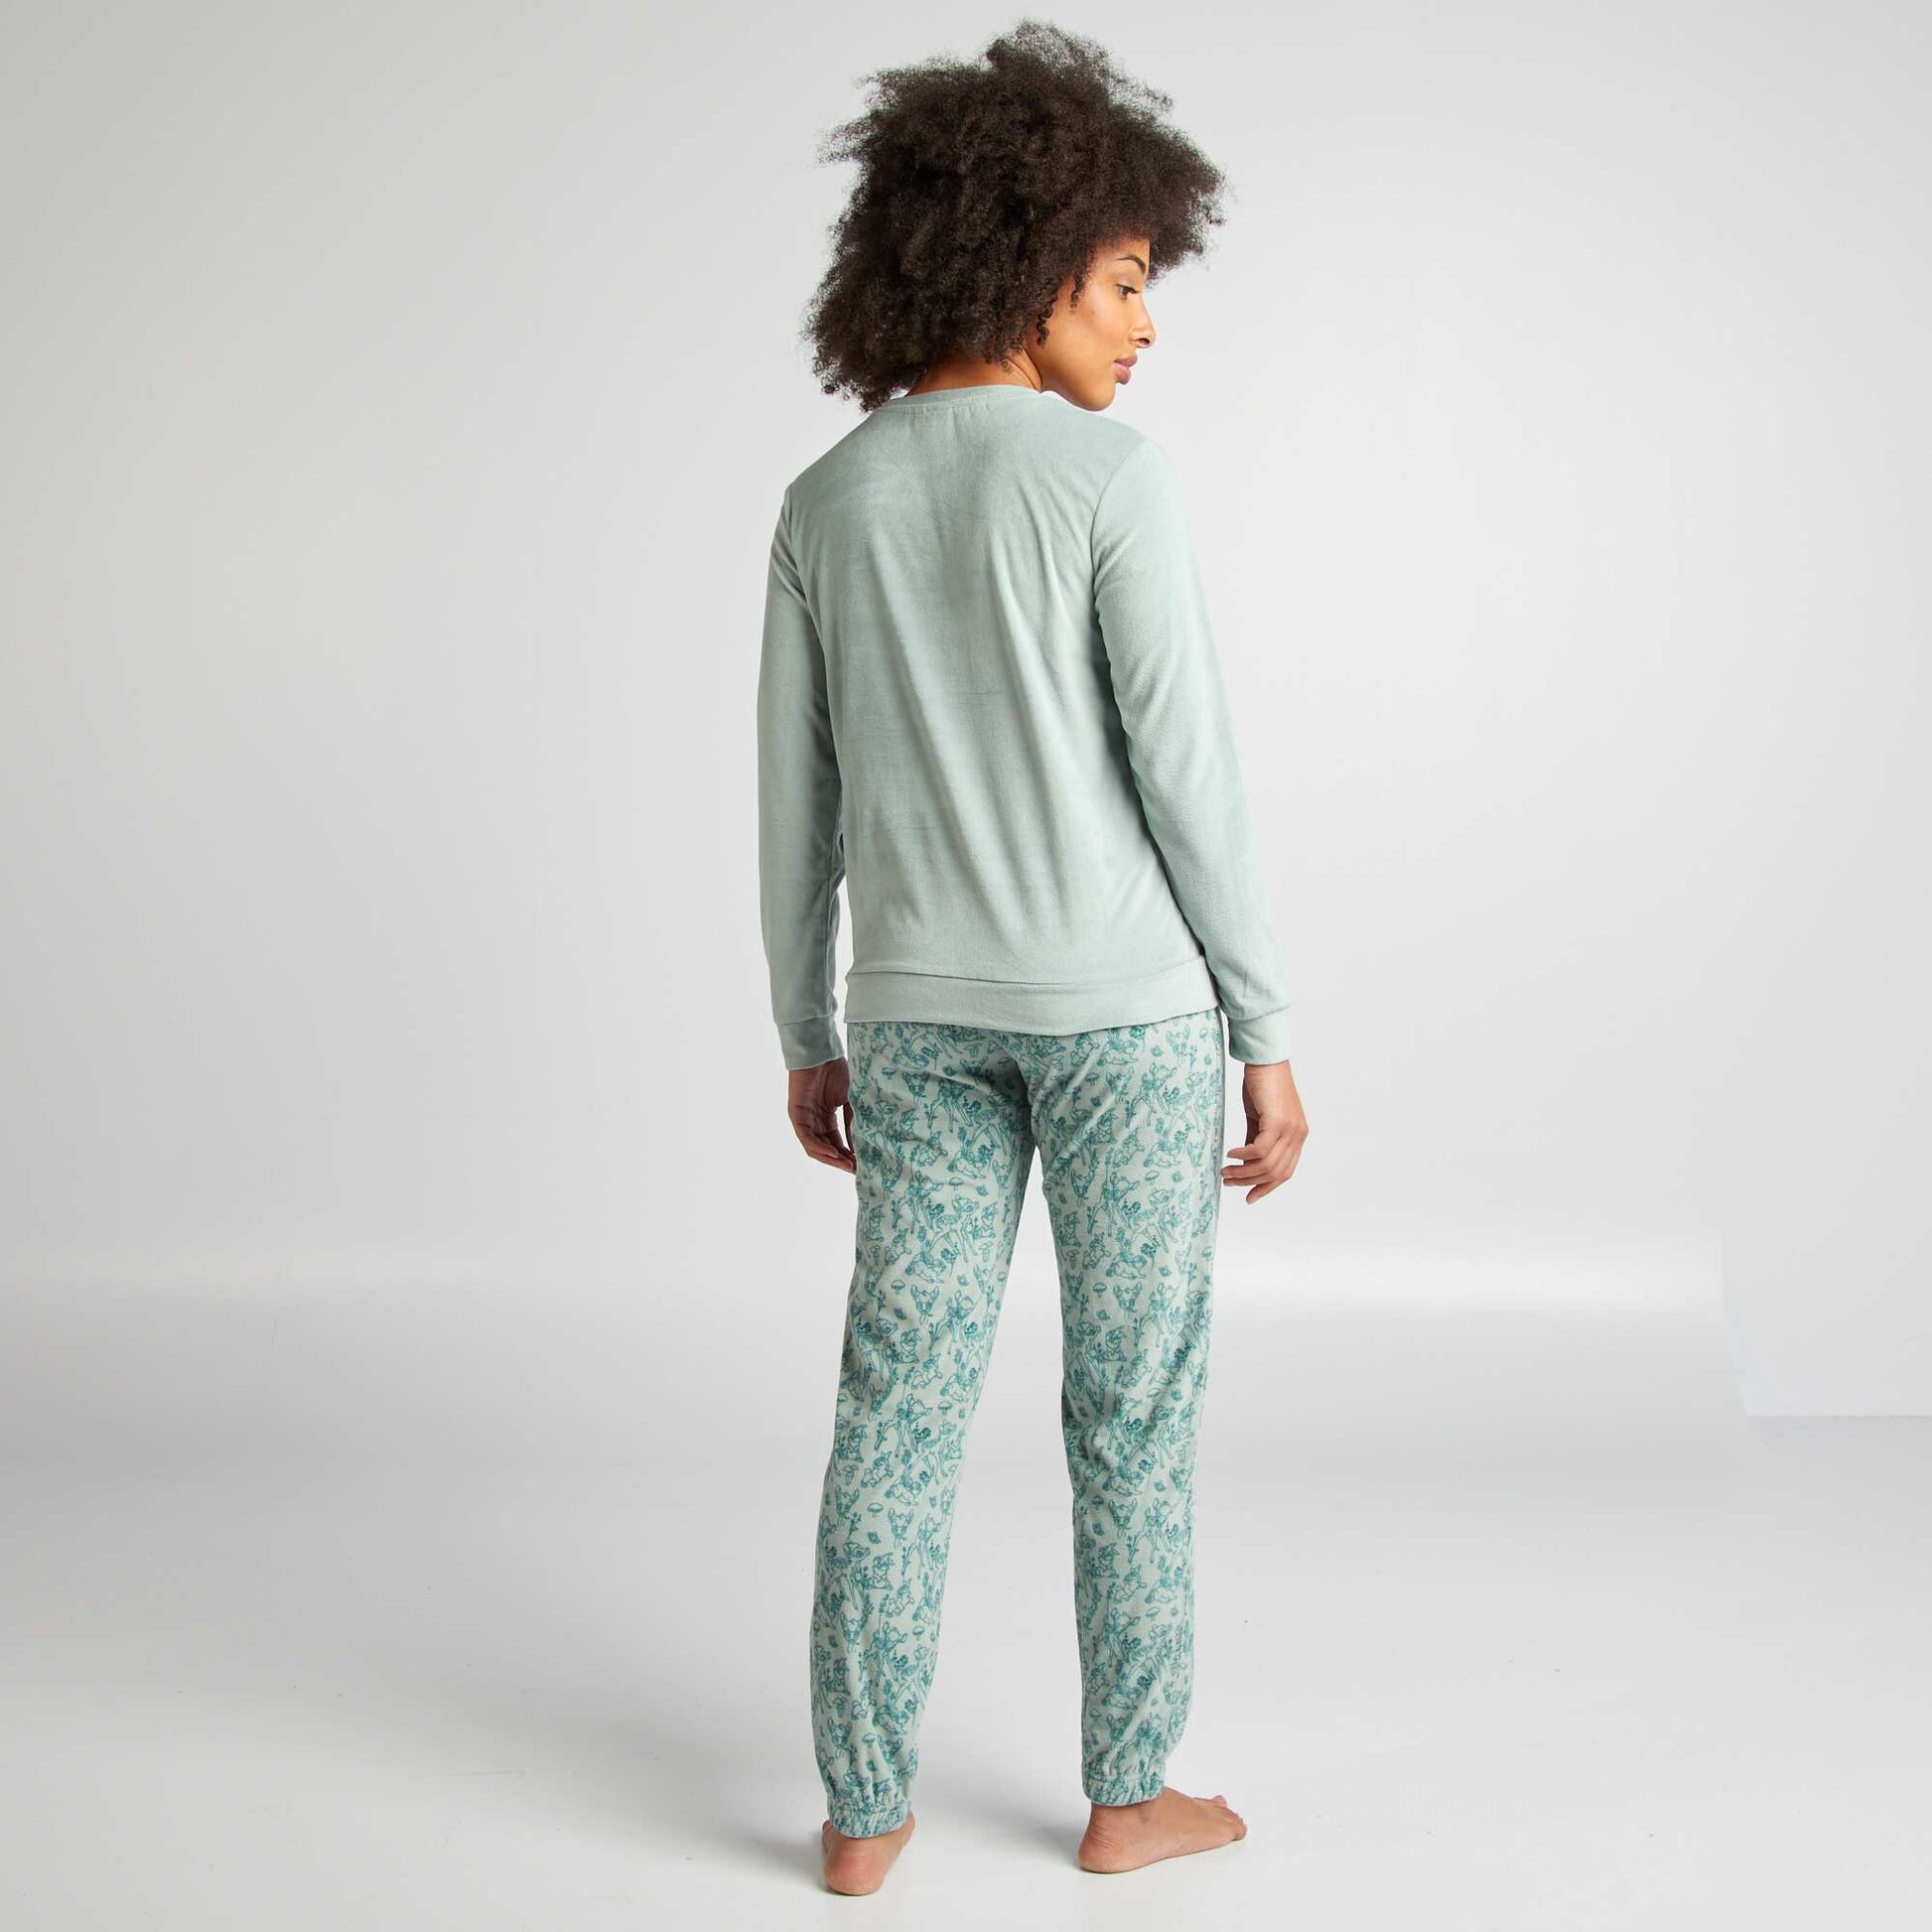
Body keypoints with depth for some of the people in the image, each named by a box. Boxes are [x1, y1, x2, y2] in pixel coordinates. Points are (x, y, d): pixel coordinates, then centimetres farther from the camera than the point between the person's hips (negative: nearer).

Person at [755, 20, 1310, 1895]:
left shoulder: (825, 501, 4)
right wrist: (1266, 1032, -5)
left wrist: (807, 1036, 15)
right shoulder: (1110, 477, -12)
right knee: (1134, 1404, 9)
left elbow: (795, 801, 7)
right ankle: (1128, 1791, 19)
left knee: (898, 1400, 8)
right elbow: (1187, 774, -13)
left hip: (920, 1014, 4)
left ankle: (865, 1808, 14)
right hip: (1125, 1002, -4)